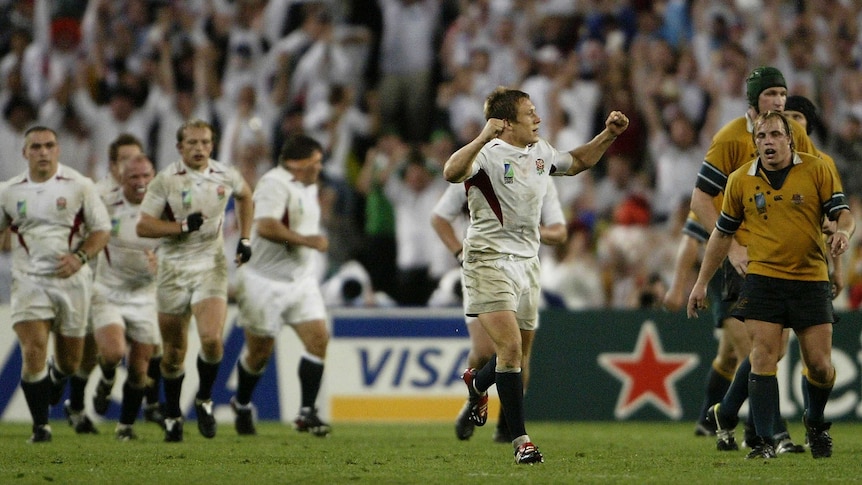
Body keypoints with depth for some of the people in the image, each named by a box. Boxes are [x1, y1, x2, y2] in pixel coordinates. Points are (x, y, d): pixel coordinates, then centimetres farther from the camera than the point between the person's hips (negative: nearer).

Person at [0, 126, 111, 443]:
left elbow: (102, 229, 2)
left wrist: (80, 256, -15)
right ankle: (40, 425, -4)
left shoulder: (79, 185, 0)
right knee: (33, 351, -15)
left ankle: (55, 380, 45)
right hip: (29, 281, 0)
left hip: (71, 280, 0)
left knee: (69, 362, 8)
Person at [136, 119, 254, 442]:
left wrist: (244, 239, 16)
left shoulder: (225, 176, 0)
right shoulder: (166, 180, -8)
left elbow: (245, 196, 24)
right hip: (173, 267, -1)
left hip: (211, 266, 1)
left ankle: (205, 400, 7)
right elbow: (143, 226, -9)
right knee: (173, 351, 6)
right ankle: (172, 416, 26)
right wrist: (183, 226, -19)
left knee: (212, 340, -18)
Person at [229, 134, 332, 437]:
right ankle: (242, 405, 29)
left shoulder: (308, 187, 15)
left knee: (318, 339, -9)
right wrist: (307, 240, -27)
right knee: (260, 350, 4)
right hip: (267, 283, -8)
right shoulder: (275, 184, -17)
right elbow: (265, 226, -32)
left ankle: (307, 413, -6)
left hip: (302, 281, 8)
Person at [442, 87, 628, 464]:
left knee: (518, 353, 15)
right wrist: (482, 138, -46)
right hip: (490, 260, -7)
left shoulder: (541, 152, 9)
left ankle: (477, 383, 50)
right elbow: (451, 173, -36)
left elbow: (577, 162, 30)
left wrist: (608, 135, 18)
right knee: (510, 347, -18)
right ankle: (521, 440, -14)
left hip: (527, 260, 7)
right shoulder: (489, 154, -15)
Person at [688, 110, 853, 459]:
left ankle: (816, 424, 29)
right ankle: (764, 441, -8)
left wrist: (843, 231, -25)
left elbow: (843, 213, 0)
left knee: (819, 364, 0)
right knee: (763, 358, -11)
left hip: (811, 279, 0)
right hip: (762, 280, 0)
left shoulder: (818, 170, -1)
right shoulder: (740, 180, 5)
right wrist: (701, 283, 15)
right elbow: (722, 234, 14)